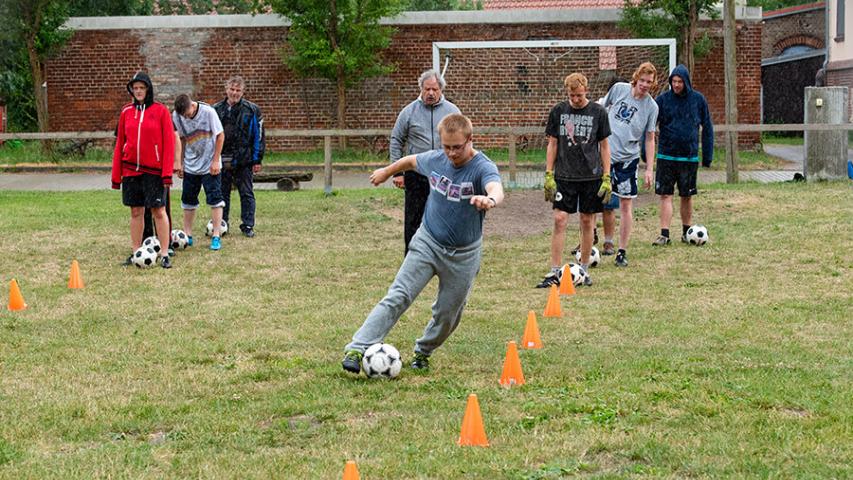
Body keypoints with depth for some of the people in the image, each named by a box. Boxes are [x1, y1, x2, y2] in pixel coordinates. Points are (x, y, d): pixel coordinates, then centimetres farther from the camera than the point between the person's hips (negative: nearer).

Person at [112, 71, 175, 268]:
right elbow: (120, 143, 10)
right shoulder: (126, 111, 7)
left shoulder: (160, 111, -3)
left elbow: (169, 141, -5)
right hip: (131, 169, 3)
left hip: (154, 169, -3)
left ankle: (164, 254, 2)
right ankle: (136, 252, 15)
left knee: (158, 210, -3)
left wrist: (167, 172, -11)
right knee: (136, 211, 8)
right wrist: (116, 174, 7)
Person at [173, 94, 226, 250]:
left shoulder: (208, 112, -19)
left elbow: (220, 135, -11)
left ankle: (216, 236, -2)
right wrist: (179, 162, 3)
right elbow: (181, 139, 4)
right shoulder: (176, 116, -9)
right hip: (190, 166, 4)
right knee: (188, 200, 8)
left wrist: (216, 161, -12)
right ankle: (187, 236, 17)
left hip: (210, 165, -4)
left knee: (215, 199, -6)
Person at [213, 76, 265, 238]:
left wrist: (257, 160, -6)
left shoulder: (252, 110, -2)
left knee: (247, 194, 2)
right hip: (222, 160, 3)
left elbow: (258, 136, -2)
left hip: (243, 160, -3)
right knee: (222, 194, 9)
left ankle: (248, 226, 9)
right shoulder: (217, 110, 6)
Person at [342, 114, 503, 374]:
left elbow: (496, 189, -43)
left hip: (463, 255, -2)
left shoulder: (483, 167, -20)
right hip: (427, 244, 2)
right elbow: (411, 160, 19)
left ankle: (422, 353, 36)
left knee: (448, 315, 8)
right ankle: (357, 349, -19)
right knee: (397, 297, -13)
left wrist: (490, 200, -67)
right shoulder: (435, 159, -4)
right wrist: (387, 172, 36)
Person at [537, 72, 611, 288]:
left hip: (591, 177, 0)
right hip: (564, 176, 0)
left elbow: (604, 146, 4)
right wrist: (549, 175, 0)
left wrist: (606, 178, -1)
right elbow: (552, 144, 7)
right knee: (559, 220, -7)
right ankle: (555, 273, -4)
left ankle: (584, 270, 18)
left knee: (587, 222, 6)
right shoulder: (558, 111, 2)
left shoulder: (598, 112, -1)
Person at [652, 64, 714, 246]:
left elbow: (707, 128, 7)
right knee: (665, 195, -5)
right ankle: (664, 234, -3)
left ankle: (687, 232, 22)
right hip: (666, 156, -1)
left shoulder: (698, 100, 1)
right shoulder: (663, 99, -3)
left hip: (689, 156, 1)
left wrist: (708, 155, 4)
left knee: (687, 196, 10)